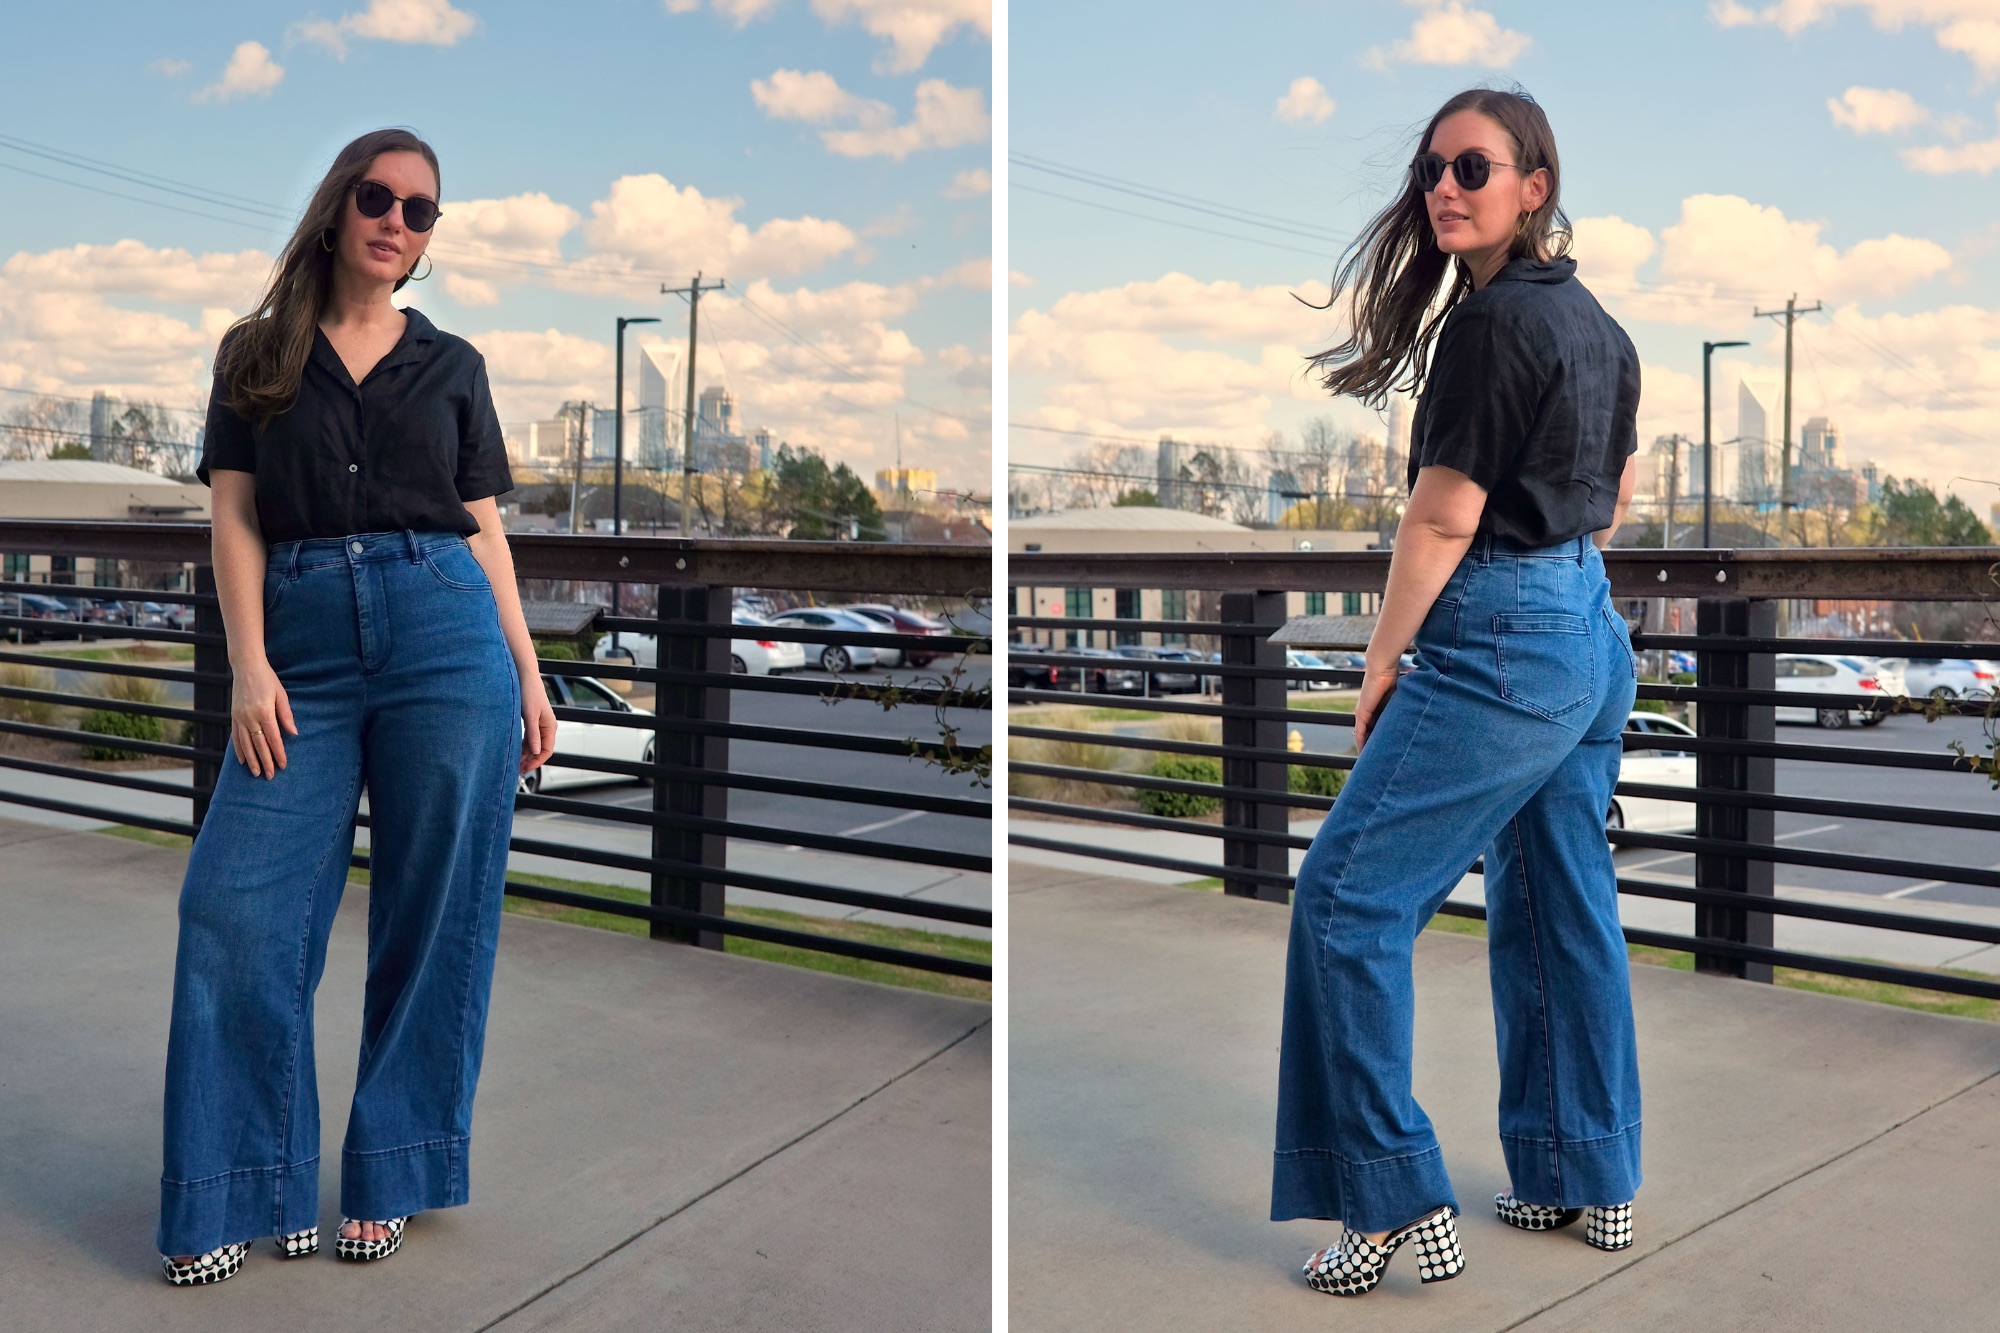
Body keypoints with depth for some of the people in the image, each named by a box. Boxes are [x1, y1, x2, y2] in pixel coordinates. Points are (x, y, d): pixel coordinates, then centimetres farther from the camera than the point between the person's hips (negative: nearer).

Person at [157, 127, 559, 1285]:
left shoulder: (452, 365, 14)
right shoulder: (257, 355, 12)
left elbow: (485, 530, 13)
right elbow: (236, 518, 5)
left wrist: (529, 675, 6)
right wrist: (249, 666, -7)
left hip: (447, 630, 0)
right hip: (304, 640, 0)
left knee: (431, 916, 1)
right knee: (239, 908, -6)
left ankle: (389, 1179, 15)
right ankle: (244, 1197, 7)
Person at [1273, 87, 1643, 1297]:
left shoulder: (1492, 318, -15)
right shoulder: (1597, 321, 13)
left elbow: (1443, 519, -16)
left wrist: (1381, 664, -6)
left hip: (1498, 644, -10)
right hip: (1594, 637, 10)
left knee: (1349, 900, -6)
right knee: (1563, 909, 15)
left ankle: (1399, 1203, -3)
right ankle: (1591, 1184, 24)